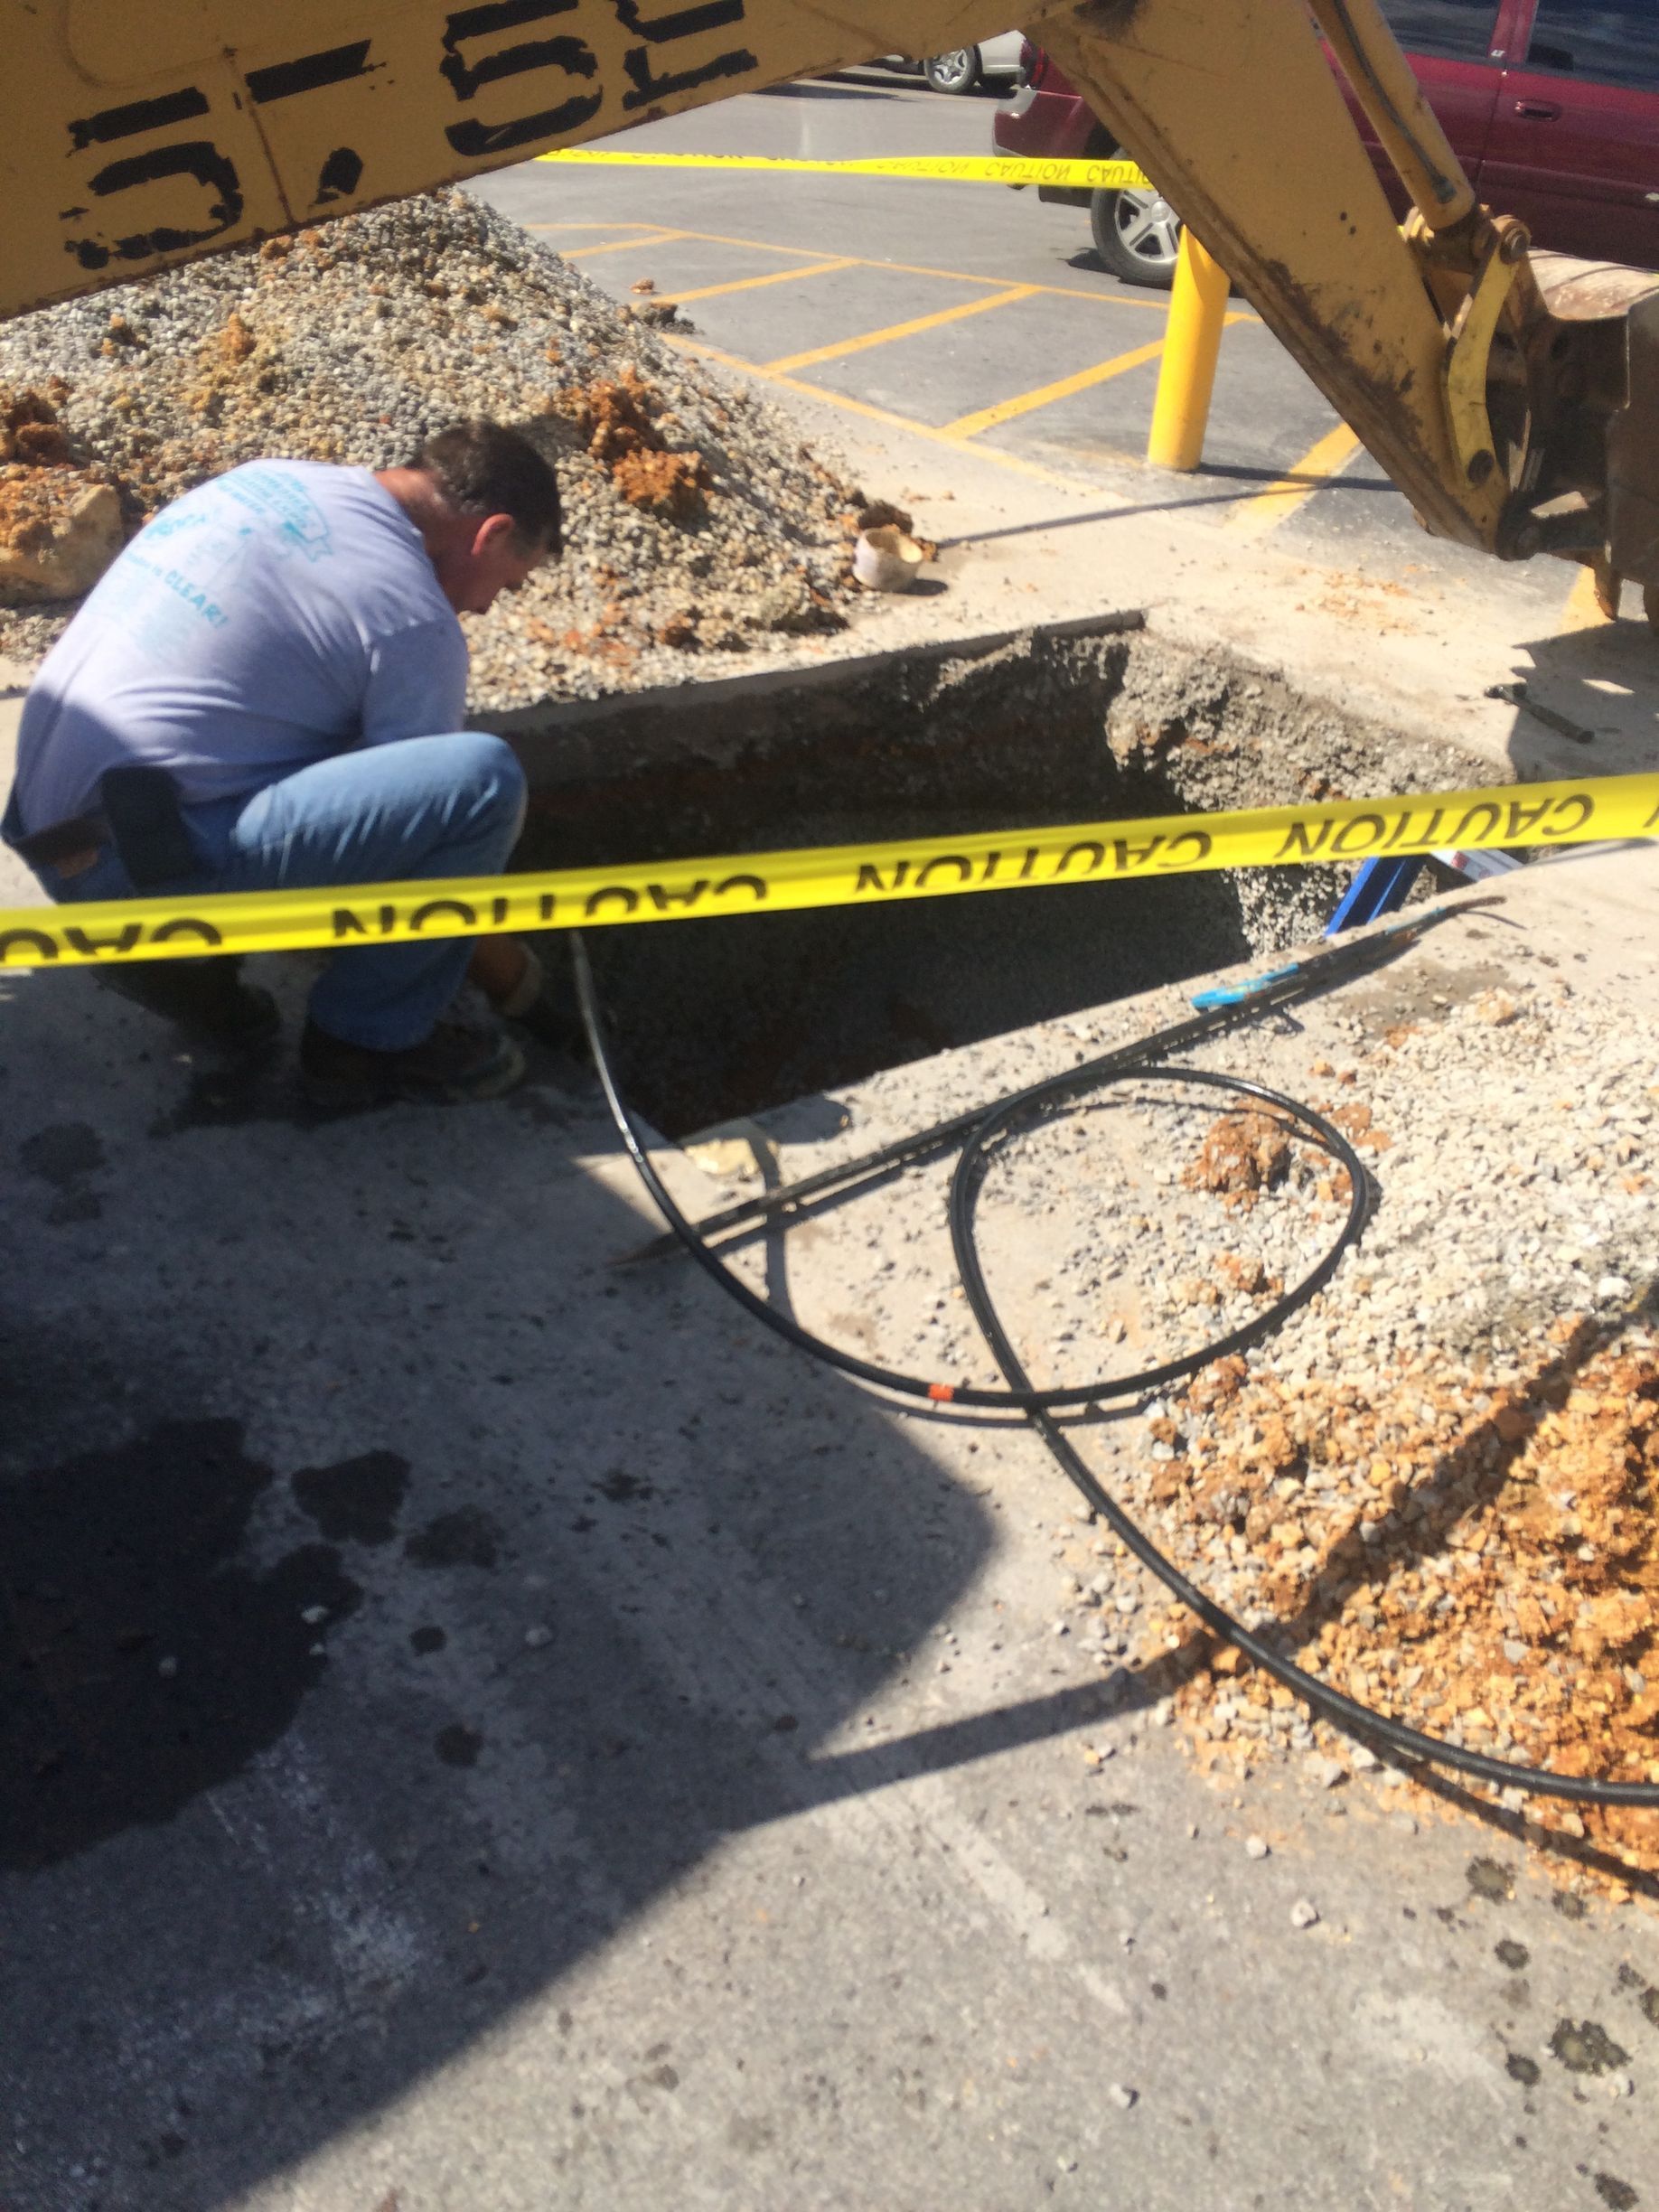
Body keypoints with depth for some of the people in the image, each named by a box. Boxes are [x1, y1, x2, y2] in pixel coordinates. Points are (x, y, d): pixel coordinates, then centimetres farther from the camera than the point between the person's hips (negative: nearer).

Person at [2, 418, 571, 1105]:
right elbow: (424, 832, -3)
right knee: (483, 778, -18)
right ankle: (371, 1038, -1)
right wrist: (519, 984, 12)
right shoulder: (416, 624, -10)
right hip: (140, 861, -9)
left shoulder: (273, 479, 14)